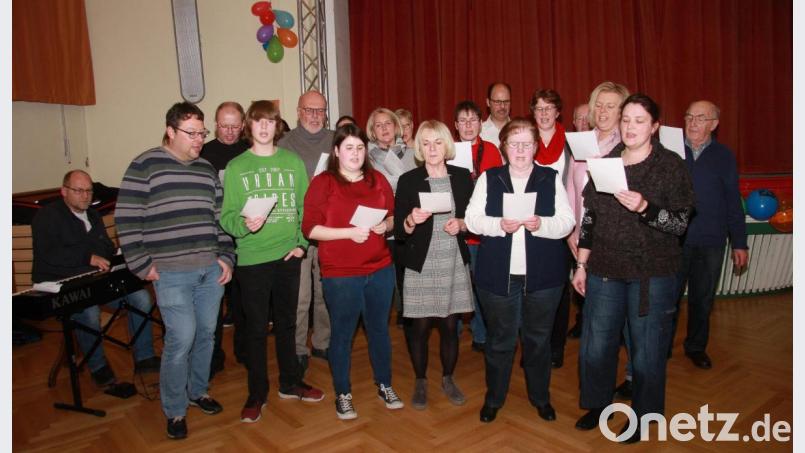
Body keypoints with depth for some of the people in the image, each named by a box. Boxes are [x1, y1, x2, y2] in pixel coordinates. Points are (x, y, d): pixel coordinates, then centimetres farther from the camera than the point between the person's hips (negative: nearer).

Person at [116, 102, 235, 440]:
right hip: (171, 272, -5)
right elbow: (127, 219, -6)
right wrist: (143, 265, -8)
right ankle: (174, 410, 15)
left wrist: (226, 257, 8)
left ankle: (198, 391, 35)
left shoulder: (206, 169, 13)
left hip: (211, 268, 5)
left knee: (206, 333, 13)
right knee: (181, 339, -5)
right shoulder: (145, 165, -4)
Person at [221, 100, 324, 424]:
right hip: (252, 258, -2)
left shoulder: (293, 161, 4)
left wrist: (302, 242, -5)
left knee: (287, 322, 16)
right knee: (256, 328, 7)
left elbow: (306, 207, 5)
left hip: (288, 255, 2)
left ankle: (290, 383, 33)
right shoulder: (236, 167, -1)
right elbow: (226, 216, -5)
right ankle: (257, 394, 24)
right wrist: (244, 225, -25)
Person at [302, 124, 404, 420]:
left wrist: (386, 225, -7)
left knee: (379, 329, 16)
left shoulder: (378, 179, 8)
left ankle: (385, 386, 34)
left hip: (380, 269, 4)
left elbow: (393, 216, 15)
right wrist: (350, 232, -20)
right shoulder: (323, 183, -5)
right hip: (340, 274, -4)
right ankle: (343, 395, 26)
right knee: (342, 333, 8)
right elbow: (310, 228, -11)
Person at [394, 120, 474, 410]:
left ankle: (448, 379, 32)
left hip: (455, 264, 2)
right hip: (421, 265, -2)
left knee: (450, 325, 9)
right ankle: (420, 382, 27)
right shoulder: (408, 180, -2)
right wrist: (412, 220, -23)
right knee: (419, 327, 6)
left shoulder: (462, 177, 4)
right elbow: (399, 231, -3)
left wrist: (461, 224, -11)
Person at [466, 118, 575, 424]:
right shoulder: (488, 178, 5)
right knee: (499, 338, 10)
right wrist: (500, 225, -19)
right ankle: (494, 397, 29)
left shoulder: (552, 178, 5)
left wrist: (541, 224, -21)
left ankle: (540, 396, 34)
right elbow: (472, 219, -2)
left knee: (538, 338, 13)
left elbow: (567, 221, -1)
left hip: (543, 274, 1)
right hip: (498, 274, 0)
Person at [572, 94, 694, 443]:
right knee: (596, 344, 9)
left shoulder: (671, 165, -2)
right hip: (605, 270, 3)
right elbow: (589, 218, 9)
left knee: (646, 348, 7)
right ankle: (597, 403, 32)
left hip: (652, 273, -3)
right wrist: (581, 265, 9)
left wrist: (644, 208, -24)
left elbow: (680, 223, -7)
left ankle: (643, 414, 29)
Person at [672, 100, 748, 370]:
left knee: (702, 298, 14)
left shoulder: (724, 156, 3)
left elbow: (733, 203, 5)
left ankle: (696, 346, 32)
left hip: (711, 242, 2)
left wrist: (739, 243, 4)